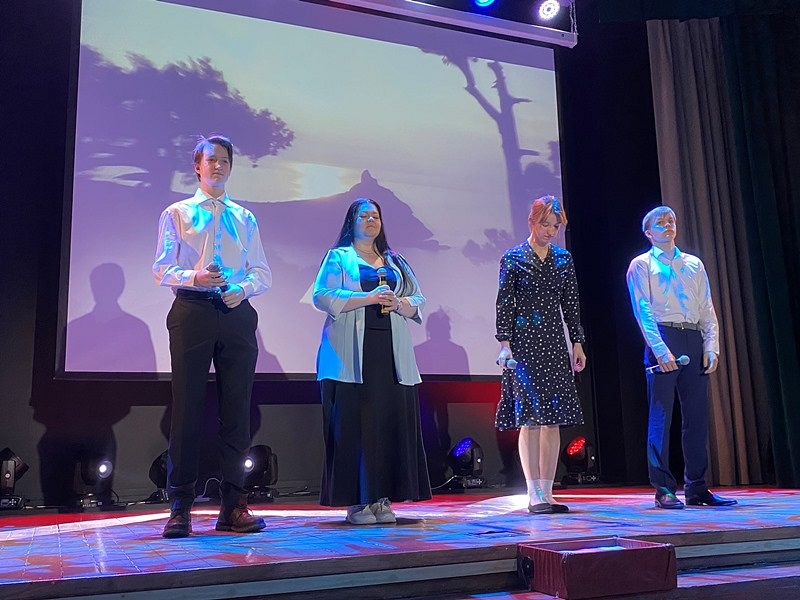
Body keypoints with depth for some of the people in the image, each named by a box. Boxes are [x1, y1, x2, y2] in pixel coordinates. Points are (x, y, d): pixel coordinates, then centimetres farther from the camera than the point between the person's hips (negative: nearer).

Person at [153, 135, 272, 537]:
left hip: (237, 314, 3)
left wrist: (243, 288, -9)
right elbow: (162, 269, 2)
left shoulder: (244, 218, 19)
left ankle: (233, 506, 10)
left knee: (236, 410, 2)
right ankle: (180, 507, 6)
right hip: (191, 312, -2)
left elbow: (262, 273, 13)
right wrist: (194, 277, -17)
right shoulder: (177, 213, 11)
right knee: (187, 408, -3)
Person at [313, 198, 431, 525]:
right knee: (353, 426, -7)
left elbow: (418, 301, 18)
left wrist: (399, 303, -4)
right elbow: (322, 296, -4)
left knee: (391, 423, -3)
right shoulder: (338, 257, 10)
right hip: (352, 354, -4)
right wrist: (367, 298, -13)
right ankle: (356, 501, -2)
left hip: (391, 353, 4)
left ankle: (382, 498, 4)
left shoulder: (395, 261, 23)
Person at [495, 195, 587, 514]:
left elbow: (571, 303, 13)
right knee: (531, 416, -9)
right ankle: (534, 495, -5)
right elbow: (504, 303, -4)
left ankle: (547, 493, 10)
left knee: (554, 418, 3)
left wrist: (577, 343, 9)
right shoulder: (513, 258, 0)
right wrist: (504, 343, -11)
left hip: (555, 343, 5)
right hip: (524, 343, -5)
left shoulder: (563, 258, 13)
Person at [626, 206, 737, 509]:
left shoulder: (694, 264, 20)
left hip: (694, 342, 5)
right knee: (660, 415, -5)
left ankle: (696, 488, 14)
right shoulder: (641, 265, 6)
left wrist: (711, 346, 1)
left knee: (697, 416, 6)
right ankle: (663, 489, 0)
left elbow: (707, 309, 14)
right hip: (662, 340, -5)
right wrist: (660, 349, -16)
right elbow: (643, 310, -5)